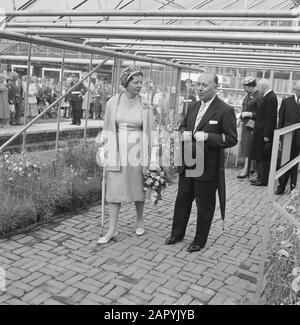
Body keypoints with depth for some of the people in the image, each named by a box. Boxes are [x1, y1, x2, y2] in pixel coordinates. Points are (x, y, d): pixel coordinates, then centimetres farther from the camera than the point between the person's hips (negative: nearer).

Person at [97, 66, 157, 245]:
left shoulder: (145, 105, -3)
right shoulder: (113, 102, 0)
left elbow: (150, 131, 0)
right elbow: (108, 128, 9)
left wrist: (151, 155, -3)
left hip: (137, 150, -1)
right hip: (117, 150, 1)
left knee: (138, 188, 11)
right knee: (115, 188, 2)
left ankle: (140, 221, 34)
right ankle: (112, 229, 10)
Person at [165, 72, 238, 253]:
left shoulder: (225, 110, -13)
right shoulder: (194, 106, 10)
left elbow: (232, 139, -15)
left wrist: (207, 137, -26)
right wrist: (184, 134, -3)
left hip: (207, 168, -6)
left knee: (205, 205, 9)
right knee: (182, 199, 17)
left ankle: (200, 240, 26)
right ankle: (177, 233, 34)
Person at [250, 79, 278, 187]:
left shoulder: (271, 98, -17)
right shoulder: (267, 96, 12)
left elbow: (270, 118, -21)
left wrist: (266, 135, -21)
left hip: (265, 132, -10)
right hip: (260, 131, 10)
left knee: (263, 157, -2)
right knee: (259, 156, 15)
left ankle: (263, 180, 7)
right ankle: (261, 177, 25)